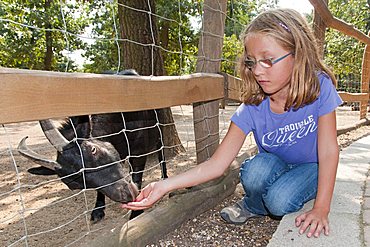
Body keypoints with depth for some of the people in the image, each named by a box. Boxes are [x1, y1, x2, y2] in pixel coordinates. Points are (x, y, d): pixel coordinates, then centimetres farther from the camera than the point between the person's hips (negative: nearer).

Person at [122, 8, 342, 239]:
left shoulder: (319, 87, -25)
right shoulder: (252, 109, -22)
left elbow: (328, 152, -20)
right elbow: (217, 164, -24)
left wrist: (321, 209, -25)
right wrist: (164, 186, -33)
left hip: (312, 167, -1)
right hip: (276, 164, 2)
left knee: (279, 201, -30)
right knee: (254, 171, -32)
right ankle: (254, 205, 2)